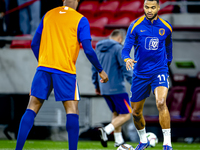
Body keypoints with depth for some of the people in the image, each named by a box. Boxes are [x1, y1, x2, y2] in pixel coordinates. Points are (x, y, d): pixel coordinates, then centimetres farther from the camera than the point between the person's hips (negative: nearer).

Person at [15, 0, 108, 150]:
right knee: (72, 110, 0)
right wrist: (100, 70, 6)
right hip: (65, 70, -3)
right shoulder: (81, 20, 0)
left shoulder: (48, 15, 13)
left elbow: (34, 44, 16)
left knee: (32, 109, 3)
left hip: (43, 68, 3)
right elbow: (88, 50, -6)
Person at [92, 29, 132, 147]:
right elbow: (125, 67, -15)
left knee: (116, 113, 18)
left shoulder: (99, 48, 13)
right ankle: (106, 130, -22)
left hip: (104, 88, 8)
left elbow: (95, 68, 19)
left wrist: (96, 85, 27)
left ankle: (119, 141, 15)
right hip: (117, 88, -8)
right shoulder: (118, 48, -9)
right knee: (126, 114, -3)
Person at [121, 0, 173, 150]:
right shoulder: (135, 26, -4)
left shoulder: (166, 27, 1)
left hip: (159, 71, -1)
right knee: (136, 112, 10)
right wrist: (127, 59, -29)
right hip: (140, 74, 2)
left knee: (161, 103, -27)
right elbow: (126, 49, -8)